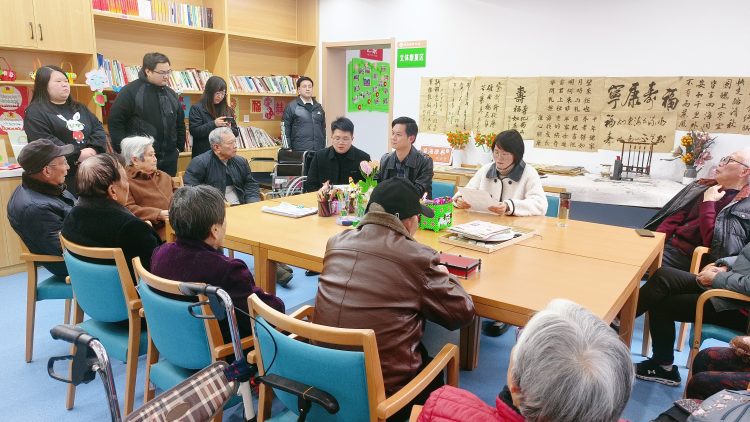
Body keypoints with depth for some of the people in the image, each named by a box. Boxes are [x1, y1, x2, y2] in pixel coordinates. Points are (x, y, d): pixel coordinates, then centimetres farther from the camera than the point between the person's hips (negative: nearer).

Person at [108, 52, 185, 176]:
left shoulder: (171, 94, 12)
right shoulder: (131, 91, -8)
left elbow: (180, 123, 20)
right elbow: (115, 122, -9)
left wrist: (179, 147, 12)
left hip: (169, 159, 6)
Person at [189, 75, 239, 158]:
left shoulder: (227, 110, 9)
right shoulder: (196, 109, -3)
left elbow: (236, 132, 10)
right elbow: (194, 132, -12)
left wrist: (230, 129, -12)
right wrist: (213, 124, -21)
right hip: (203, 155, -3)